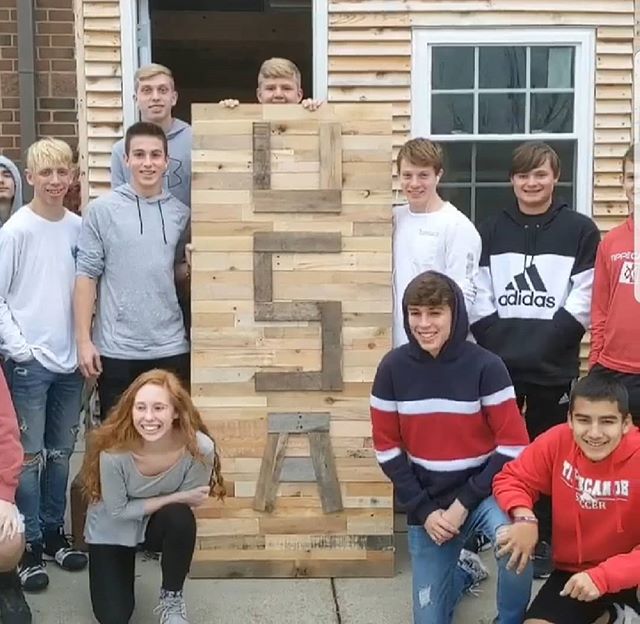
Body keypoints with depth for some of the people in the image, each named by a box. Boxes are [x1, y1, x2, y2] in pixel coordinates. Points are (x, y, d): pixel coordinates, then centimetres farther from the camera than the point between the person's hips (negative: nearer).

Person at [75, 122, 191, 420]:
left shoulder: (180, 213, 6)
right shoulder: (101, 210, -3)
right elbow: (87, 275, -5)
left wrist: (191, 268, -5)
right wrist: (84, 339, -9)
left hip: (170, 347, 3)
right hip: (117, 349, -3)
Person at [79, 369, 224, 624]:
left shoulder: (199, 448, -32)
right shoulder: (113, 451, -35)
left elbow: (189, 500, -12)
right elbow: (118, 511, -21)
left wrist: (177, 505, -30)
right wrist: (176, 498, -27)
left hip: (159, 523, 1)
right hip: (112, 529, -1)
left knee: (180, 517, -34)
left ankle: (172, 597, -6)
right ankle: (123, 568, 29)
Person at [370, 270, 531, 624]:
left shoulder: (485, 366, -15)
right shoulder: (393, 368, -8)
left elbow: (513, 446, -13)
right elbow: (387, 447, -1)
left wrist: (464, 503, -16)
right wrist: (423, 509, -8)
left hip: (482, 491, -2)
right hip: (427, 500, 3)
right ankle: (462, 571, 40)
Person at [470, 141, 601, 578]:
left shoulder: (580, 231, 2)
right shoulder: (491, 231, 10)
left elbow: (583, 300, -4)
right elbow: (479, 296, 6)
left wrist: (545, 343, -13)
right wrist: (496, 343, -6)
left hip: (554, 367, -2)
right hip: (499, 366, 2)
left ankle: (545, 540, 20)